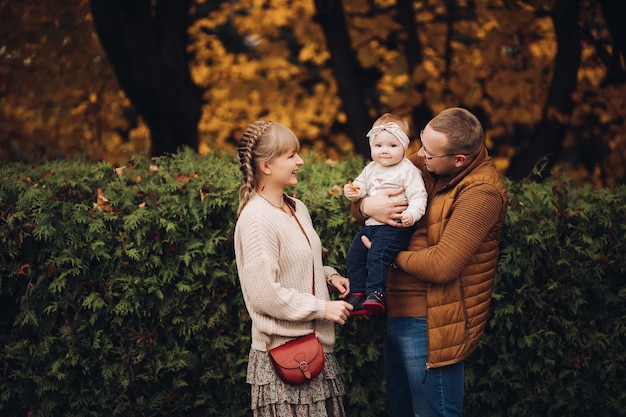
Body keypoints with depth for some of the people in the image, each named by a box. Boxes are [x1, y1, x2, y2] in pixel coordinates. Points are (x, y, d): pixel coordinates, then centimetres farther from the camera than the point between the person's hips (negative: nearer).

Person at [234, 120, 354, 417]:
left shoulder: (297, 209, 10)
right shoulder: (256, 219, -17)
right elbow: (263, 293, -21)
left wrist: (329, 275, 7)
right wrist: (322, 308, -16)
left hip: (316, 345, 9)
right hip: (284, 355, -9)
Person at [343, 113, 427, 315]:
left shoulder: (408, 170, -7)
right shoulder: (371, 169, 16)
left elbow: (418, 196, -13)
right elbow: (361, 185, 27)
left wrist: (412, 214, -32)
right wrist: (351, 191, 2)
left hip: (394, 226, -9)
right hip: (370, 225, 9)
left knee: (377, 256, -26)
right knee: (354, 256, 8)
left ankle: (375, 293, -27)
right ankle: (358, 293, 16)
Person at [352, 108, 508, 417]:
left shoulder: (481, 194, -20)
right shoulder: (424, 166, 4)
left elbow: (441, 266, -26)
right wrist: (366, 205, -11)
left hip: (430, 325, -8)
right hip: (397, 316, 8)